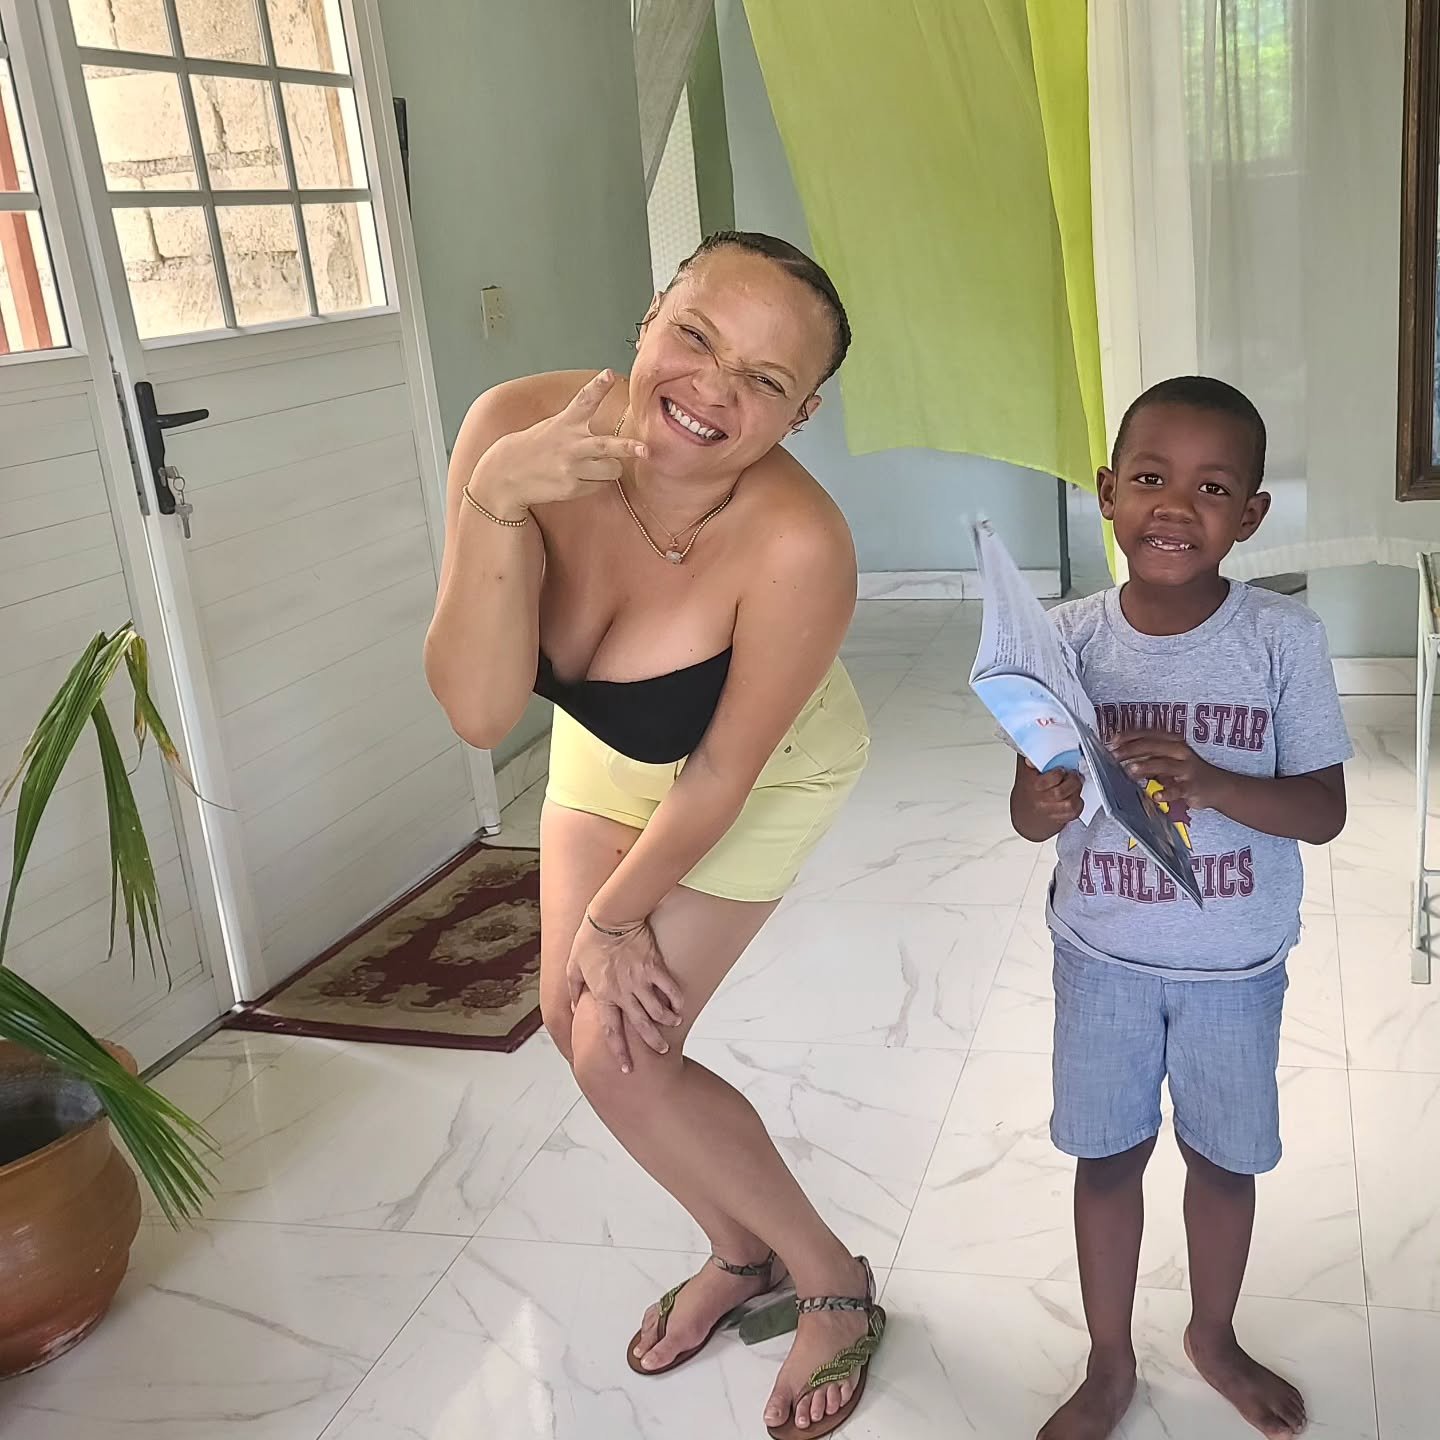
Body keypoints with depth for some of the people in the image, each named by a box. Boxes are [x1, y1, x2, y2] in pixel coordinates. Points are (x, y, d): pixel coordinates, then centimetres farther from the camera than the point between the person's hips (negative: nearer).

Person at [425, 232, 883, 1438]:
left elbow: (721, 778, -25)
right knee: (578, 1022, 12)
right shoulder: (520, 426, -30)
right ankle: (741, 1251, 39)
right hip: (608, 751, 6)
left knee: (619, 1055, -5)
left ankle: (834, 1283, 22)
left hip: (762, 774, -5)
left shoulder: (796, 544, -40)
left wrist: (616, 915, -11)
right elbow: (480, 713, -33)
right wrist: (492, 501, -46)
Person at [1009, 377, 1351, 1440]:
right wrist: (1047, 801, -31)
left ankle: (1215, 1336, 46)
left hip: (1235, 964, 0)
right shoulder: (1072, 641, -11)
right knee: (1108, 1155, 15)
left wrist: (1209, 781, -31)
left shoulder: (1284, 640, -15)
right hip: (1102, 956, 1)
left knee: (1224, 1156, 18)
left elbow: (1325, 812, -14)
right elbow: (1027, 812, -6)